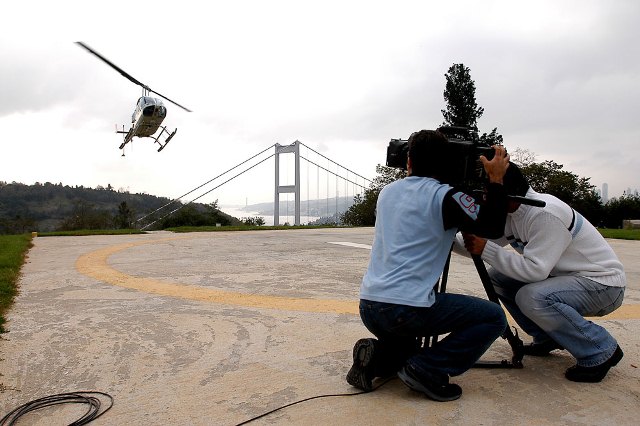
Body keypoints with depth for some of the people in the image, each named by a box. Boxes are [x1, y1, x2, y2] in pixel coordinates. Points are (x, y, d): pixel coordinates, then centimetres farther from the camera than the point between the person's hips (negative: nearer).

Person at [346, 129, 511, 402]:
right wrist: (496, 179, 4)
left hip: (368, 307, 7)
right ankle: (428, 369, -4)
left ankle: (376, 358, 7)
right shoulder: (444, 196, -6)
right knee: (493, 317, 7)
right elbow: (493, 228, -4)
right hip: (407, 309, -7)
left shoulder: (387, 192, 13)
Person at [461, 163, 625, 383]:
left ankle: (601, 351, -9)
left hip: (603, 284, -9)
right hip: (564, 277, 9)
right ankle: (547, 338, 13)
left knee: (531, 297, -32)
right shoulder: (508, 212, -2)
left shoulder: (545, 214, -28)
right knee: (498, 276, -1)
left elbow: (535, 270, -33)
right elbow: (481, 248, 0)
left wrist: (486, 249, -32)